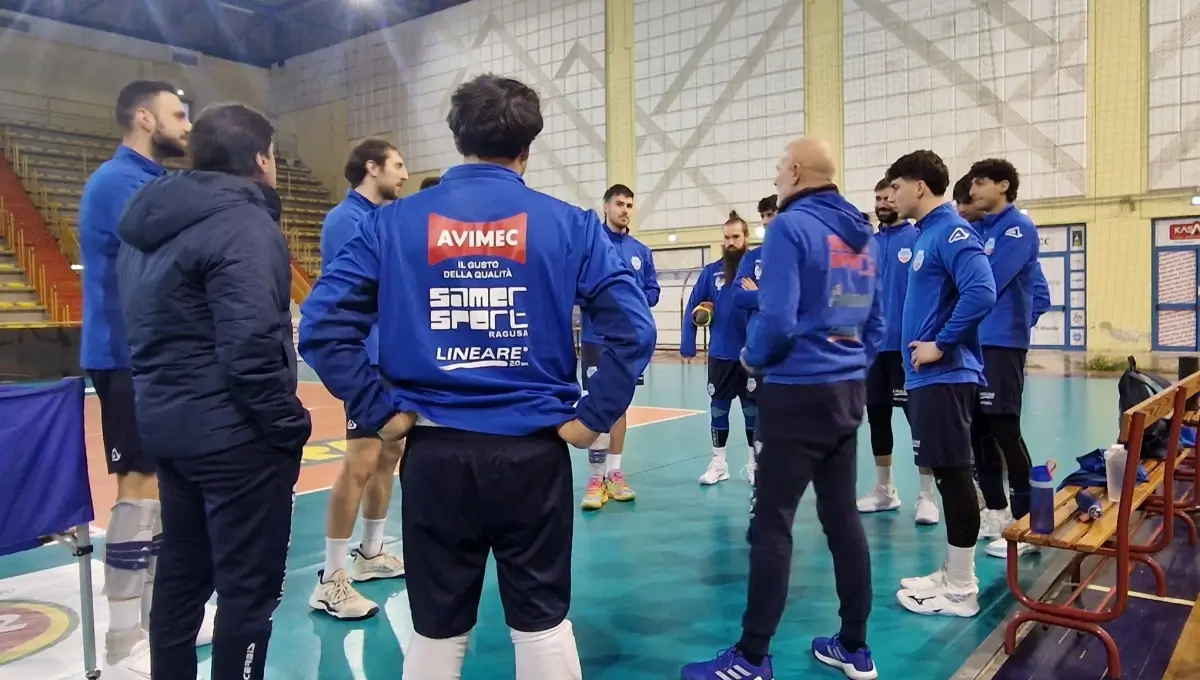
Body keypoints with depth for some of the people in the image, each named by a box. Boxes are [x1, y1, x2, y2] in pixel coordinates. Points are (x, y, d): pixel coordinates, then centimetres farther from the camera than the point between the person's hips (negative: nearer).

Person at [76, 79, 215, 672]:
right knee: (141, 489, -5)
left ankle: (158, 614, 26)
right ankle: (126, 639, 6)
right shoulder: (119, 182, -14)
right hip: (132, 358, -10)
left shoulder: (146, 182, 17)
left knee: (160, 487, 14)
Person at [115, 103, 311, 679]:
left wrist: (163, 398, 19)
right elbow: (250, 342, -25)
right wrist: (288, 425, -16)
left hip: (167, 425, 9)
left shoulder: (149, 226, 12)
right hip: (235, 434, -9)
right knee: (249, 588, 3)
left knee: (181, 575, 21)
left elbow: (144, 326, 16)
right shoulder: (243, 223, -16)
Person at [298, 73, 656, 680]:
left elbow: (322, 324, -5)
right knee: (542, 619, 17)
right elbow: (632, 329, -9)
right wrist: (593, 417, -3)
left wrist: (381, 412, -1)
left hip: (435, 452, 1)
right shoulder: (568, 224, -3)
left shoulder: (394, 222, 0)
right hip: (534, 450, 0)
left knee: (437, 629, 17)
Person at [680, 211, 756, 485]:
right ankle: (718, 462, 23)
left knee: (753, 409, 10)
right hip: (720, 354, 2)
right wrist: (687, 345, -4)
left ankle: (755, 463, 24)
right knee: (718, 409, 11)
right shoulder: (711, 271, 3)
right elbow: (692, 307, 1)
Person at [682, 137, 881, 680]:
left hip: (798, 393, -8)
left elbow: (777, 319, -20)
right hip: (848, 391, 8)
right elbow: (875, 324, 16)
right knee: (842, 516, 13)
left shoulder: (792, 226, -12)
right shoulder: (862, 235, 12)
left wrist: (752, 358, -2)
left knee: (772, 524, -1)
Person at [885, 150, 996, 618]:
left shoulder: (951, 231, -13)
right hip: (928, 375, 10)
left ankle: (960, 589, 9)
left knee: (954, 475, -2)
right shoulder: (928, 233, 16)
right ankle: (953, 576, 25)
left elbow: (981, 293, -26)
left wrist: (941, 344, -19)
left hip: (944, 376, -10)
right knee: (946, 473, 14)